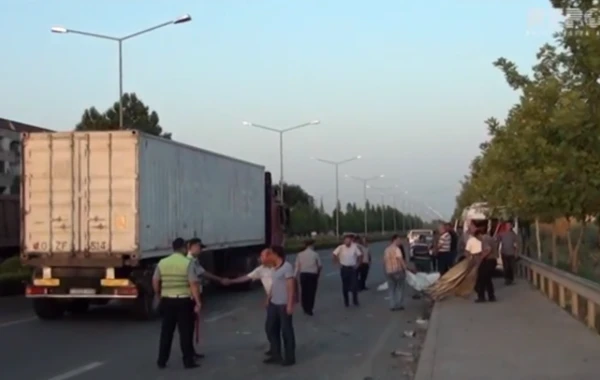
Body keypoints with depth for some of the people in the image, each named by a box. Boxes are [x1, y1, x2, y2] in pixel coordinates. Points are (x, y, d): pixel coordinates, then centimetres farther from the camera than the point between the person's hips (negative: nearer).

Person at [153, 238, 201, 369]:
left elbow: (155, 282, 7)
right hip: (184, 301, -4)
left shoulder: (162, 263, 3)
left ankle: (162, 361, 14)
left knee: (166, 331, 12)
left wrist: (159, 296, 22)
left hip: (167, 300, 4)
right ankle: (188, 361, 6)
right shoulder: (187, 263, -10)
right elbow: (193, 284, -14)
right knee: (185, 332, 3)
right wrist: (198, 302, -12)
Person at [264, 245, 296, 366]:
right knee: (271, 328, 14)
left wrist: (290, 304, -20)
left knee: (286, 331, 0)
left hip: (284, 304, -9)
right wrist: (268, 299, 17)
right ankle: (276, 355, 25)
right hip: (273, 304, 9)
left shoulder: (287, 267, -14)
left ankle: (290, 358, 11)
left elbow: (291, 287, -17)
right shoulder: (275, 268, 12)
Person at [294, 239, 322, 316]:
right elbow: (320, 265, 0)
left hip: (303, 274, 3)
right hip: (313, 274, -3)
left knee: (304, 292, 14)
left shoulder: (300, 254, 1)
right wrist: (318, 272, 19)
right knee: (311, 292, 5)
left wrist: (296, 276, 6)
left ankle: (305, 309, 21)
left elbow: (297, 266, 0)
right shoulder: (315, 254, -5)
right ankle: (309, 309, 5)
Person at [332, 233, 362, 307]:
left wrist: (357, 264, 3)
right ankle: (346, 301, 19)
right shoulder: (341, 248, -12)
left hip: (352, 268, 0)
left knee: (354, 285, -3)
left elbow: (359, 255, 4)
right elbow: (334, 254, 1)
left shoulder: (354, 247, -9)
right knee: (345, 285, 8)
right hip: (344, 269, 0)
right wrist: (338, 263, 0)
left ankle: (355, 301, 9)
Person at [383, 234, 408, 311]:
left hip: (389, 272, 6)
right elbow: (400, 259, -20)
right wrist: (405, 268, -20)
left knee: (391, 289, 10)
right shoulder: (396, 249, -10)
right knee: (399, 288, 6)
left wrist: (385, 271, 20)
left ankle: (392, 306, 8)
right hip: (398, 271, -6)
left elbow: (384, 261, 13)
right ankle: (399, 305, 5)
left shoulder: (386, 250, 11)